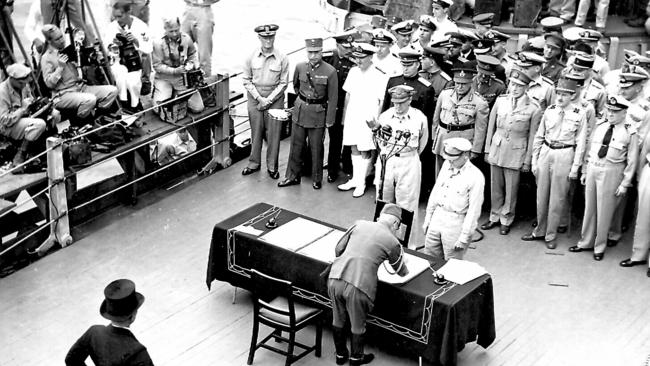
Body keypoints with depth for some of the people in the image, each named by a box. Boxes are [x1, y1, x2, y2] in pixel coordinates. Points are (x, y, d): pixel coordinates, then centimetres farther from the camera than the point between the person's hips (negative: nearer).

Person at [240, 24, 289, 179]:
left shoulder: (282, 59, -6)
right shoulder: (251, 57, -3)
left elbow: (283, 83, -3)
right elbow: (246, 80, 2)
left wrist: (268, 100, -10)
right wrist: (259, 98, -9)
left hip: (275, 98, -1)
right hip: (254, 97, 1)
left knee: (273, 133, 2)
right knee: (256, 131, 8)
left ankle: (272, 166, 14)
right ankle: (254, 163, 21)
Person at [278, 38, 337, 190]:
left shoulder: (330, 71, -15)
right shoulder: (300, 67, -4)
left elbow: (333, 98, -10)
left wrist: (329, 120, -8)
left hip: (318, 114, -3)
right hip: (300, 111, 3)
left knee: (316, 148, 7)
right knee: (296, 145, 11)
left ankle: (316, 179, 23)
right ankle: (292, 176, 24)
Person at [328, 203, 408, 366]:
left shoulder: (359, 224, 10)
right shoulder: (392, 241, 1)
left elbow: (339, 248, 16)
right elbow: (401, 271, 16)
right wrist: (406, 272, 39)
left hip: (335, 278, 4)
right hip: (358, 285, -4)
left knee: (338, 320, 24)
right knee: (358, 326, 20)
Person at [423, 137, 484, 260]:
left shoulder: (476, 177, -17)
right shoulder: (446, 165, 2)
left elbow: (474, 210, -15)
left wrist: (464, 237, -15)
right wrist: (427, 219, 13)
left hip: (457, 223, -6)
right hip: (437, 217, 6)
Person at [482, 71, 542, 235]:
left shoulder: (533, 108, -10)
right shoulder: (500, 101, -1)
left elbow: (532, 136, -4)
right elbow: (491, 127, 8)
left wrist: (527, 160, -2)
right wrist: (487, 150, 8)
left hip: (516, 152, -3)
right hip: (497, 148, 3)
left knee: (511, 188, 6)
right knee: (495, 186, 12)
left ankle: (506, 220, 22)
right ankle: (494, 217, 28)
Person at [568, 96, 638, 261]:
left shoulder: (630, 133, -7)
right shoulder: (600, 126, 6)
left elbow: (632, 161, -6)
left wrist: (625, 184, -9)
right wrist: (585, 171, 12)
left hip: (611, 172, -4)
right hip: (592, 168, 4)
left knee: (604, 211, 3)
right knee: (589, 207, 13)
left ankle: (599, 247, 19)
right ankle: (586, 242, 28)